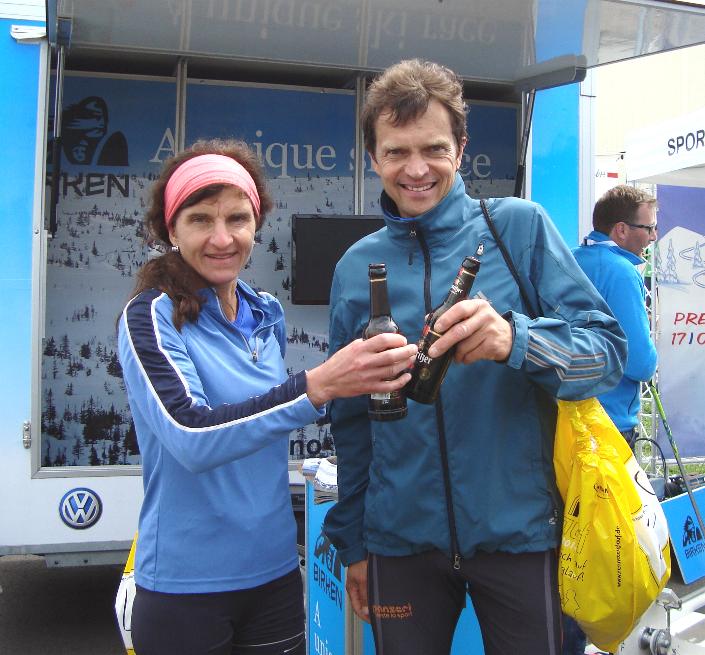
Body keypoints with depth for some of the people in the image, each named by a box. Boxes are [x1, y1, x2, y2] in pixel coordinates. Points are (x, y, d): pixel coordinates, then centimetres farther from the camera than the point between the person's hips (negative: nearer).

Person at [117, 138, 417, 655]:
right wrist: (317, 386, -38)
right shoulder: (151, 316, -14)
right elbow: (191, 438, -28)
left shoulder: (267, 314, 2)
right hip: (185, 587, -5)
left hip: (275, 574, 5)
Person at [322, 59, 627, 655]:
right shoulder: (356, 266, 3)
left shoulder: (519, 226, -5)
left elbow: (608, 352, -10)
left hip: (519, 532, -2)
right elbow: (350, 420, 8)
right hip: (400, 540, 2)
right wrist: (350, 539, 10)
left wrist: (515, 339, -30)